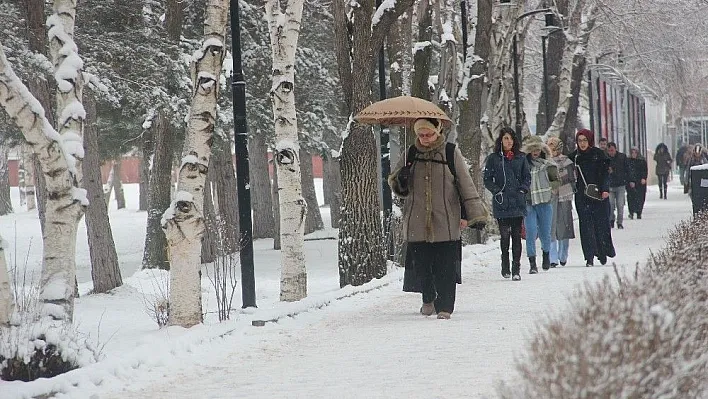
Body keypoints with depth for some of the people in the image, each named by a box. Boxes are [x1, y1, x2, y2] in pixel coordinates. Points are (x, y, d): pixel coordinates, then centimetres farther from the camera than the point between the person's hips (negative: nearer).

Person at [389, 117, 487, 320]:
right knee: (421, 265, 8)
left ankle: (444, 306, 1)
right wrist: (400, 180, -8)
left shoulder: (451, 154, 0)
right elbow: (396, 187, 17)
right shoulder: (410, 156, 8)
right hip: (417, 224, 3)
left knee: (445, 267, -6)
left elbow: (466, 184, 1)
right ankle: (428, 299, 30)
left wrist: (474, 214, -4)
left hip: (446, 224, -3)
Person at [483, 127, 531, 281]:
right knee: (505, 236, -2)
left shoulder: (521, 157, 10)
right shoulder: (493, 158, 5)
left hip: (518, 203, 1)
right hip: (501, 204, -1)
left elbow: (527, 177, 15)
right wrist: (497, 191, -7)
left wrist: (522, 190, -1)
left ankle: (516, 269, -2)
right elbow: (487, 180, 6)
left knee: (516, 236, -2)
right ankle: (505, 267, 10)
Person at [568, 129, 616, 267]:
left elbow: (604, 172, -2)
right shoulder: (574, 156, 8)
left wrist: (605, 189, -12)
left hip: (598, 194, -2)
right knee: (586, 225, -3)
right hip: (582, 196, 2)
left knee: (601, 223, -1)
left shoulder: (598, 154, 1)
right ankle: (589, 257, -4)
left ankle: (603, 253, 13)